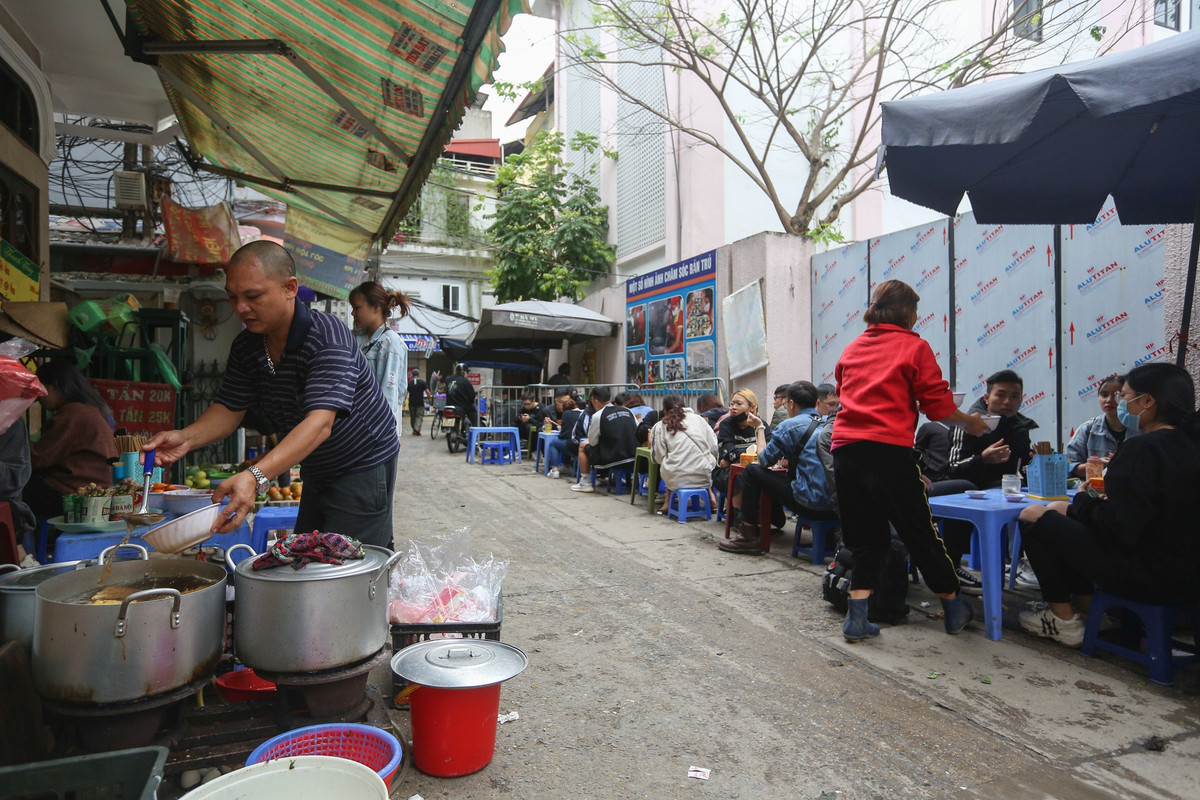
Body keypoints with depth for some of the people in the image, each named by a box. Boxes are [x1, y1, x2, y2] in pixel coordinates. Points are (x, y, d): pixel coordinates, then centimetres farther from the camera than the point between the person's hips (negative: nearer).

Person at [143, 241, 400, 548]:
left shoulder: (327, 336, -26)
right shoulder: (246, 347, -2)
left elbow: (319, 423, -37)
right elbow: (229, 408, 5)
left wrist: (255, 477, -49)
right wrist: (187, 438, -17)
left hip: (363, 467, -8)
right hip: (316, 473, 8)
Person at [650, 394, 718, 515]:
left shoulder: (660, 426, 2)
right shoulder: (698, 419, 5)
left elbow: (659, 457, 1)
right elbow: (714, 448, 6)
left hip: (676, 480, 0)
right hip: (703, 477, 1)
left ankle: (667, 502, 22)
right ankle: (709, 493, 16)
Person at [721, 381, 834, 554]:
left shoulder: (790, 426, -6)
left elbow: (763, 460, 2)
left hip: (813, 504, -7)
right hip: (836, 505, 7)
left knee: (752, 471, 6)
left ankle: (749, 537, 10)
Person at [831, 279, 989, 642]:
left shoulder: (851, 349, 16)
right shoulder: (914, 347, 1)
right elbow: (939, 408, -1)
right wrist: (972, 422, 19)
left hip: (844, 449, 5)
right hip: (888, 450, -5)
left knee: (866, 536, 15)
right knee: (920, 532, 11)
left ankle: (856, 617, 10)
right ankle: (955, 609, 31)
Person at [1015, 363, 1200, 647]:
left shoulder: (1142, 448, -20)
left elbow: (1119, 527, -24)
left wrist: (1082, 501, -7)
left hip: (1149, 577, -9)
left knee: (1033, 517, 1)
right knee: (1060, 511, 20)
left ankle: (1063, 619, 13)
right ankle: (1086, 606, 23)